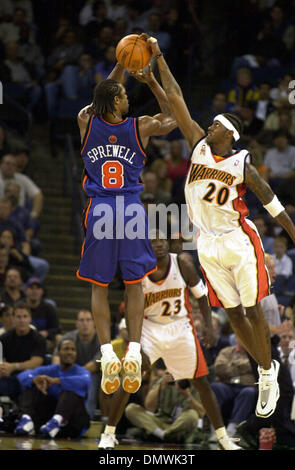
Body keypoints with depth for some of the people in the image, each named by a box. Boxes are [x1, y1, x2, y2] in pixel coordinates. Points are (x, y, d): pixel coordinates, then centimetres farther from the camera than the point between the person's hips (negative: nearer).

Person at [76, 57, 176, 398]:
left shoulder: (86, 122, -3)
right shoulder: (141, 127, -6)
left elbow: (100, 102, 22)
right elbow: (174, 118, 16)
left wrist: (120, 66, 23)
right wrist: (152, 82, 15)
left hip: (99, 210, 1)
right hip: (131, 209, 0)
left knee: (99, 287, 8)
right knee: (134, 286, 8)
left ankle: (107, 353, -4)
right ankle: (134, 353, 0)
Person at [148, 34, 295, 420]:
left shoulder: (242, 166, -8)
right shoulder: (199, 147, 3)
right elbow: (175, 98, 2)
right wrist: (159, 59, 0)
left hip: (239, 243, -4)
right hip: (209, 246, 4)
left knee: (253, 312, -2)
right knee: (233, 315, 8)